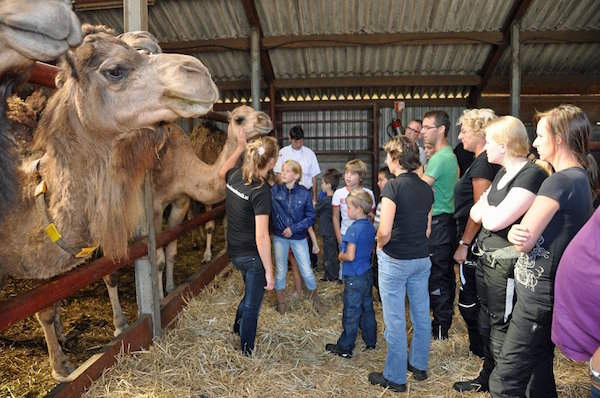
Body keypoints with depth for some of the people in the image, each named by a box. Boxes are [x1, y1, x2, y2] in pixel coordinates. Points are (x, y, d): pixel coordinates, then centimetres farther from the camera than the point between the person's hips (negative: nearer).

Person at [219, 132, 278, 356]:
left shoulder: (235, 176, -4)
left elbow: (222, 172, 24)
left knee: (251, 292, 32)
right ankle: (247, 350, 30)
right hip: (252, 255, -8)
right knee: (252, 303, 12)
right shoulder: (261, 191, -25)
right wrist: (269, 271, -21)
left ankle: (238, 327, 52)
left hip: (234, 251, 8)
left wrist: (240, 147, 23)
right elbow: (261, 237, -27)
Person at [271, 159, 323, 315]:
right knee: (280, 270, 13)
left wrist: (294, 228, -15)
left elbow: (310, 216, -8)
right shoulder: (275, 190, -10)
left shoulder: (304, 193, -12)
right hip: (279, 236, 1)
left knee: (307, 270, 7)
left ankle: (314, 296, 33)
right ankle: (280, 299, 34)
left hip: (298, 237, -1)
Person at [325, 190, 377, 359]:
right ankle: (371, 341, 31)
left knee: (351, 313, 2)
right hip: (367, 274, 8)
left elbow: (350, 256, -25)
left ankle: (345, 348, 14)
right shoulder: (370, 226, 4)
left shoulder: (354, 229, -22)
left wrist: (340, 256, -6)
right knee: (367, 308, 19)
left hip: (354, 278, -8)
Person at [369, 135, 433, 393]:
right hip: (422, 258, 7)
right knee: (421, 315, 17)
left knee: (395, 320, 4)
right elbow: (427, 229, 10)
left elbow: (385, 231, -22)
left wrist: (380, 245, -4)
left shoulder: (393, 187, -17)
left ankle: (395, 377, 17)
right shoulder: (426, 189, 4)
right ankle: (419, 365, 34)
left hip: (395, 260, -7)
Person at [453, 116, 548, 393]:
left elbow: (494, 221, -25)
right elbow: (476, 214, 7)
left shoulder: (532, 175, -19)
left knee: (501, 329, 3)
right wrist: (489, 209, -12)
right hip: (486, 258, 9)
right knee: (486, 322, 21)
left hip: (506, 263, -9)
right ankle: (487, 378, 40)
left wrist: (485, 207, -5)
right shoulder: (502, 173, 11)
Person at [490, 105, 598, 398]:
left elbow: (524, 243, -20)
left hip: (539, 294, -10)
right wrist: (516, 231, -12)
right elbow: (529, 233, 9)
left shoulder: (558, 182, -20)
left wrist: (518, 233, 1)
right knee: (539, 373, 22)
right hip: (550, 292, 10)